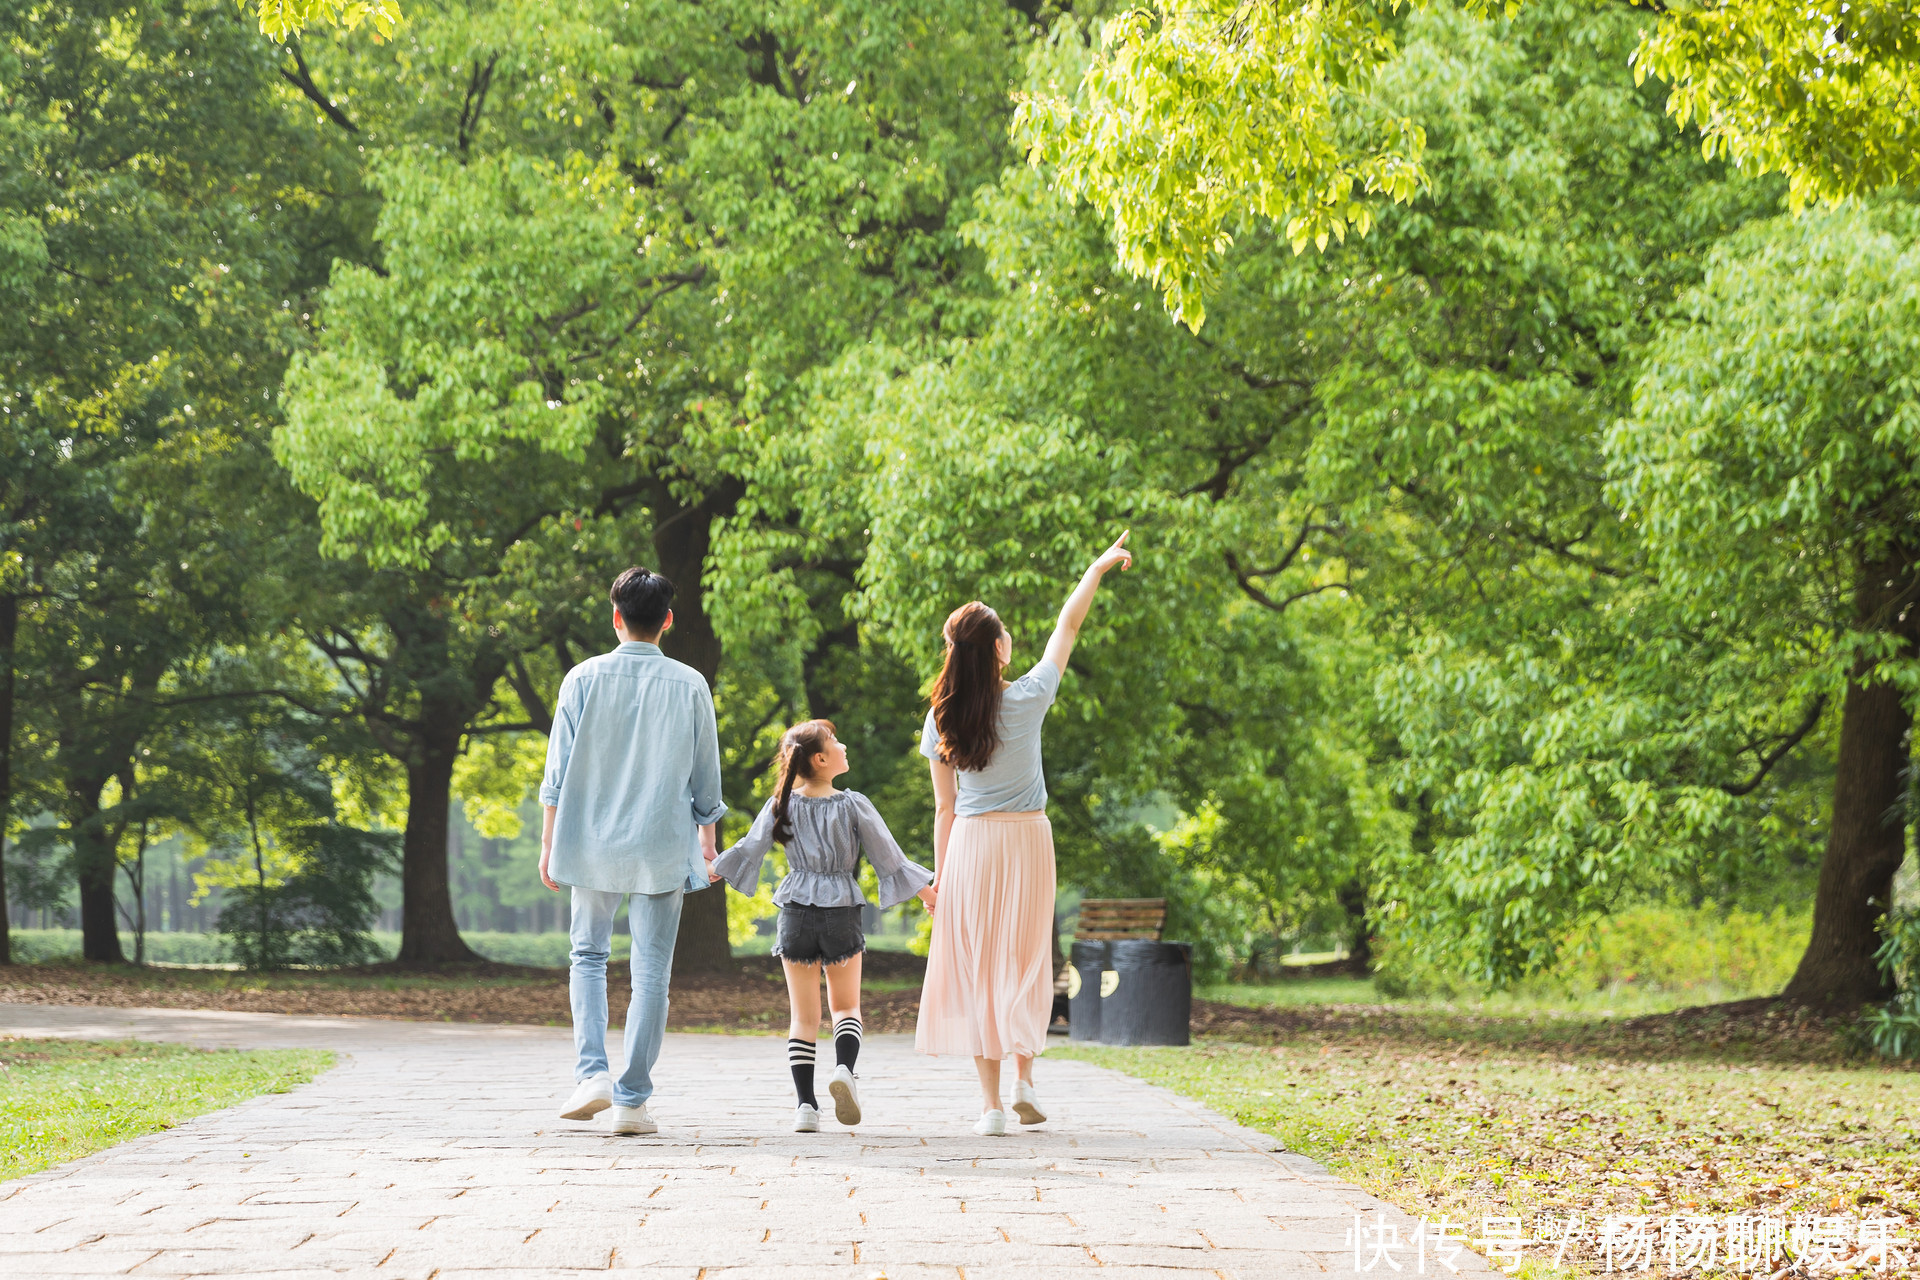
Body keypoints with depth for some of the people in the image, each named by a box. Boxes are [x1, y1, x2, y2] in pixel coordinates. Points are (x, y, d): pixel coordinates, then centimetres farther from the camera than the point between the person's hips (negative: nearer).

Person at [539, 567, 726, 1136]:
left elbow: (559, 769, -1)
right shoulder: (690, 685, -1)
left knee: (588, 955, 16)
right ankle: (632, 1100, 1)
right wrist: (707, 839, 18)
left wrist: (549, 843, 7)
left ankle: (592, 1071, -1)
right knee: (651, 970, 2)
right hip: (663, 846, 0)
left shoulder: (584, 679, -3)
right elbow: (705, 775, 5)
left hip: (592, 840, 1)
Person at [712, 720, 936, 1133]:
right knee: (846, 1005, 14)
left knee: (803, 1014, 8)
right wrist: (928, 893, 12)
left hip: (796, 913, 1)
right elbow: (889, 857, -1)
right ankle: (845, 1068, -15)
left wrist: (707, 870, 15)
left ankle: (806, 1105, 0)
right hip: (842, 913, -1)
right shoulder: (853, 806, -6)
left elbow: (750, 848, 0)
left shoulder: (782, 806, -1)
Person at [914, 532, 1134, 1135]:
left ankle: (990, 1104, 1)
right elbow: (1067, 628, 4)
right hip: (1027, 837, -1)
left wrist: (940, 874, 9)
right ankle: (1024, 1079, 1)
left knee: (975, 970, 4)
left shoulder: (941, 719, -3)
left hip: (970, 843, 1)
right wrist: (1098, 568, 16)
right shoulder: (1026, 699, -9)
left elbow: (944, 807, 1)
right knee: (1026, 962, 13)